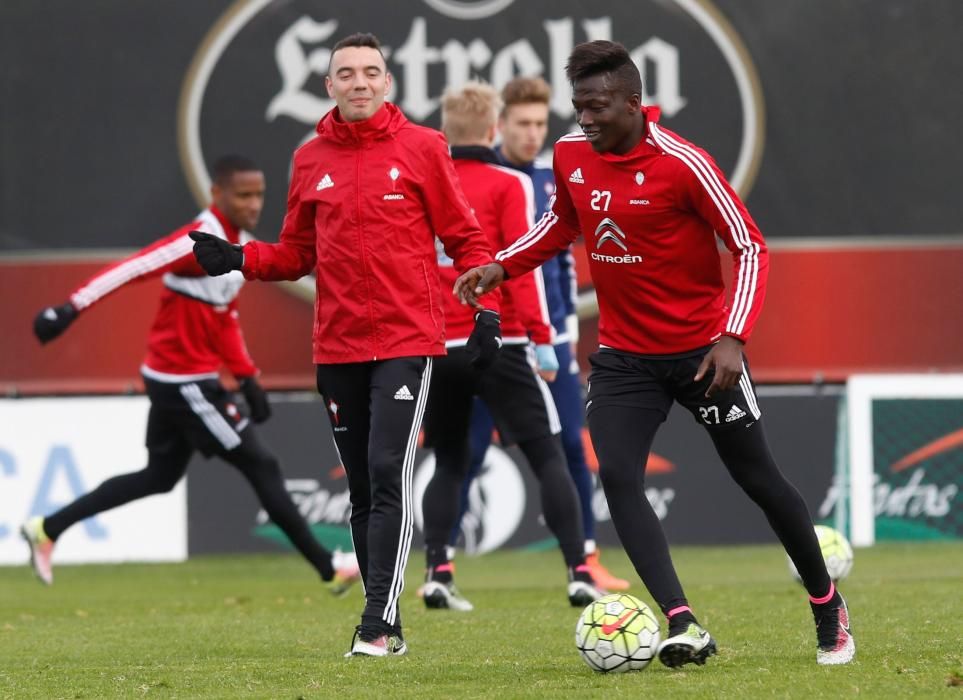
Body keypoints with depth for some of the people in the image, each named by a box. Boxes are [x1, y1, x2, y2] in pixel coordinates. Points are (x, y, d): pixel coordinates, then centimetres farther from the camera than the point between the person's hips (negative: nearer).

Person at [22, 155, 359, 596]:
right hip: (184, 382, -10)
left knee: (159, 477, 19)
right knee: (261, 467, -3)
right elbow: (132, 268, -27)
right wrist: (71, 309, -34)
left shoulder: (239, 243, 9)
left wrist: (247, 377, 18)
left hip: (180, 380, 10)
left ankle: (47, 529, 22)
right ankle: (328, 568, 6)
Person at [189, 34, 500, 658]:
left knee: (388, 474, -15)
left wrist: (487, 309, -8)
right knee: (363, 489, 8)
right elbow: (298, 254, 16)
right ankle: (385, 627, 15)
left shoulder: (421, 148, 0)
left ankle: (380, 623, -16)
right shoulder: (311, 160, 10)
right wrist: (238, 258, -1)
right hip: (338, 345, 4)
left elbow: (465, 238, 2)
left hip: (407, 340, -4)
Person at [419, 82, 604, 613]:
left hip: (437, 348, 4)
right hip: (497, 344, -4)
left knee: (448, 462, 17)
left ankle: (437, 574, 3)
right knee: (547, 455, 0)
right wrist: (541, 338, -11)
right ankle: (578, 574, -8)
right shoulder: (508, 185, -3)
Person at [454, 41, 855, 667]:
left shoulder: (682, 164, -19)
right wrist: (502, 266, 5)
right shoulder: (570, 155, -2)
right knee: (617, 478, -16)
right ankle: (684, 626, -21)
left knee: (758, 478, 6)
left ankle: (828, 608, 27)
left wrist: (732, 338, -26)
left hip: (702, 351, -4)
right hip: (624, 353, 4)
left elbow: (750, 248, -16)